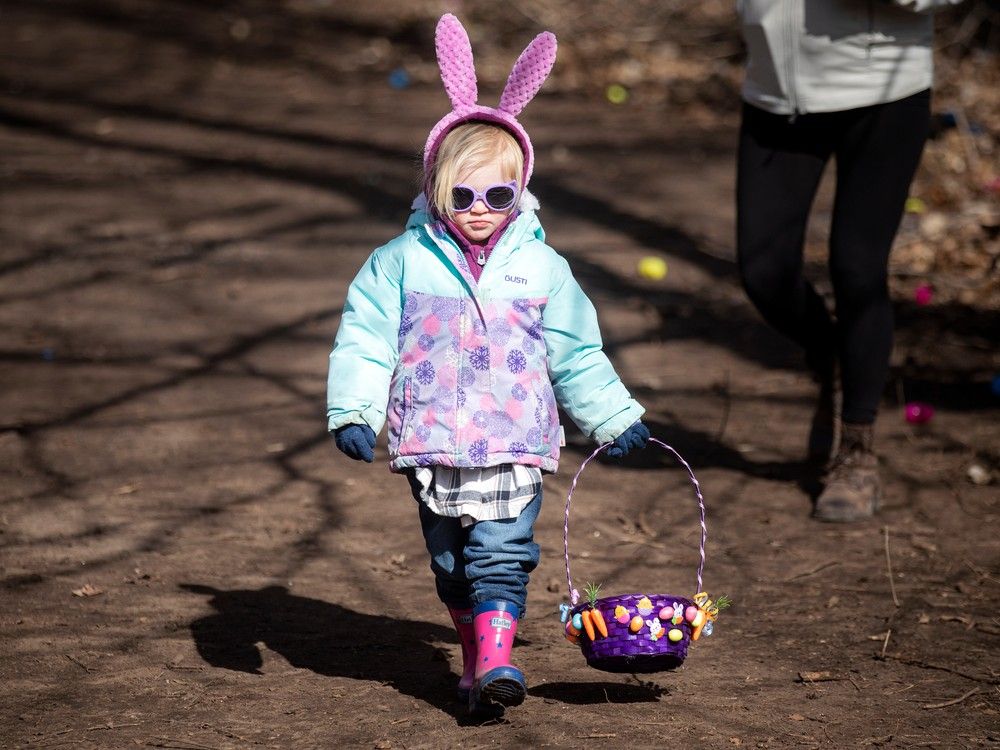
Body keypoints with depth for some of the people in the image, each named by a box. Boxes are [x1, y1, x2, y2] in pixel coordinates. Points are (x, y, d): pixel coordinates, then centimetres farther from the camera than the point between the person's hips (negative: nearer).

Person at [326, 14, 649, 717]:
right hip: (432, 444, 1)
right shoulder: (404, 261, 1)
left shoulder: (542, 267, 4)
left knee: (501, 555, -13)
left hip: (514, 444, -1)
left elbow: (577, 355, 14)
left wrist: (616, 419, 18)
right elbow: (365, 340, 2)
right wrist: (353, 411, -10)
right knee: (450, 563, 10)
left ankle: (496, 661, -19)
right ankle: (476, 650, 25)